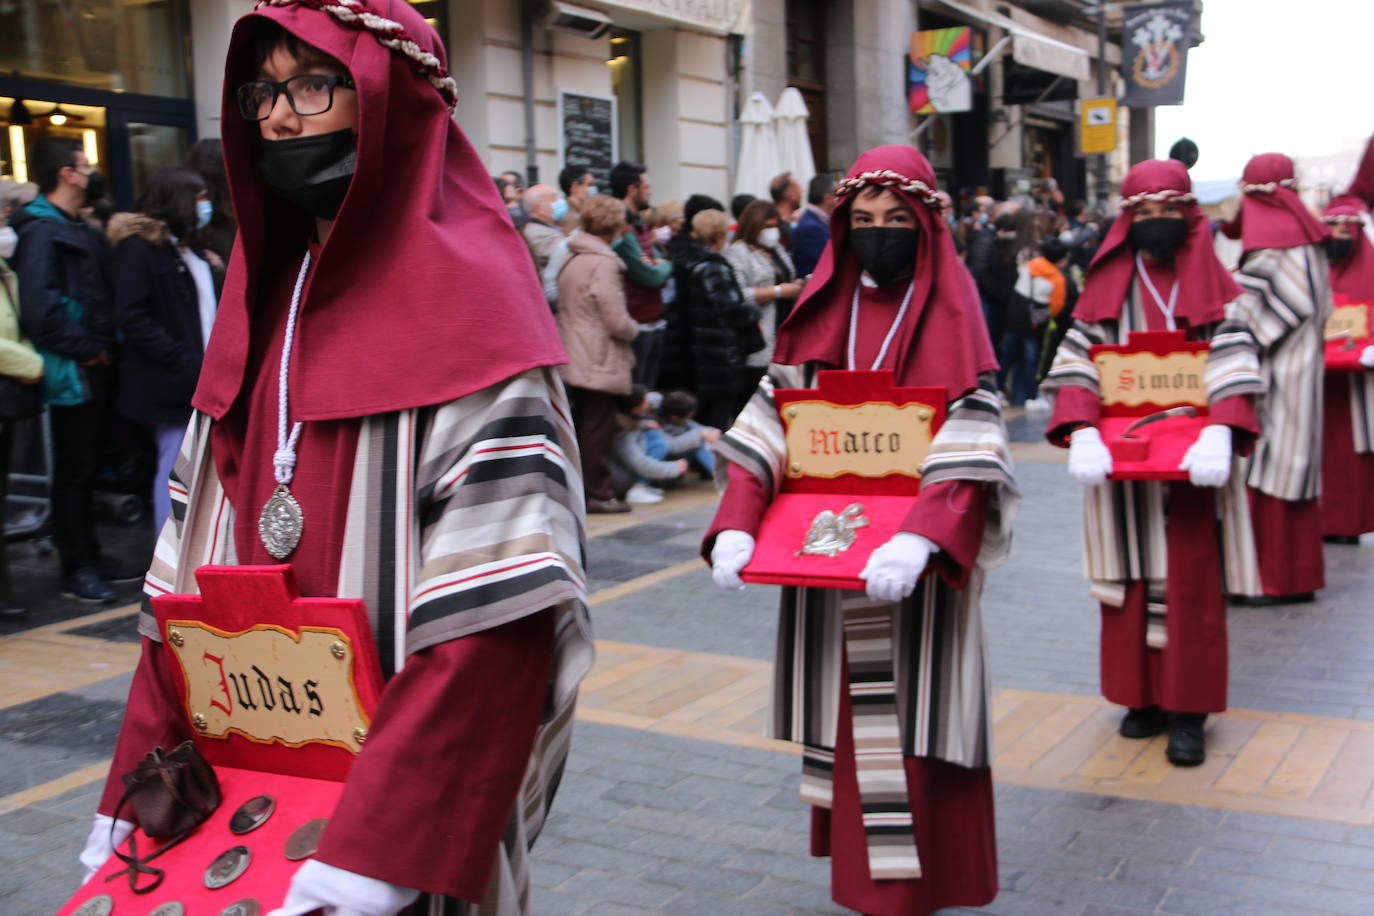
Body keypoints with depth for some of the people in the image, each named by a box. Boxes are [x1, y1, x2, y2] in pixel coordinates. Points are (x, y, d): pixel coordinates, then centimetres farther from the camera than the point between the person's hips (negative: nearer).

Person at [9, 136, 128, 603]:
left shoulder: (79, 230, 17)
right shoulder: (41, 231, -13)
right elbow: (39, 309, -24)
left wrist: (106, 348, 8)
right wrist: (87, 350, -17)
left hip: (95, 372, 9)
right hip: (72, 376, -9)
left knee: (86, 470, 16)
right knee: (74, 472, -1)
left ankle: (89, 557, 25)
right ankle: (75, 568, 8)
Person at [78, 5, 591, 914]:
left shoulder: (467, 303, -14)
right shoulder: (261, 301, 7)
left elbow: (495, 612, -23)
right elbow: (192, 576, 7)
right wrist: (136, 787, 3)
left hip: (414, 804, -6)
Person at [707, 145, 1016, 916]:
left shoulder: (949, 312, -5)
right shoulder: (821, 309, 7)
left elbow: (970, 445, -16)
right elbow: (770, 419, 0)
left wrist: (919, 541, -32)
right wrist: (736, 524, -15)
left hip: (915, 552, -4)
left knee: (911, 706, -1)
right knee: (845, 702, 11)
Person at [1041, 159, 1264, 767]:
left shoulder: (1208, 283, 2)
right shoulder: (1108, 285, 4)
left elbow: (1231, 363, -10)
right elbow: (1078, 362, -5)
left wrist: (1218, 433, -28)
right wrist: (1082, 432, -23)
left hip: (1190, 461, -1)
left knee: (1190, 579, 0)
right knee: (1132, 576, 7)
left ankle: (1189, 710, 7)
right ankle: (1143, 696, 18)